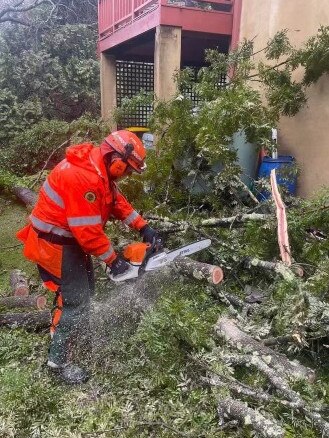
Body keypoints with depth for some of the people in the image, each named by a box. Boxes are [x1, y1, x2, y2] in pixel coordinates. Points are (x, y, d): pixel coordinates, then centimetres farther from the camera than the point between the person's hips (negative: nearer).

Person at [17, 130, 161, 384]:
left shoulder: (99, 168, 0)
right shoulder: (83, 177, -31)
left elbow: (116, 200, 8)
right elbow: (88, 230, -29)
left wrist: (143, 227, 2)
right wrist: (113, 260, -18)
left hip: (71, 239, 10)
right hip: (54, 244, -10)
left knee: (85, 287, 23)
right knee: (75, 298, -3)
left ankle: (81, 330, 46)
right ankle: (58, 359, 14)